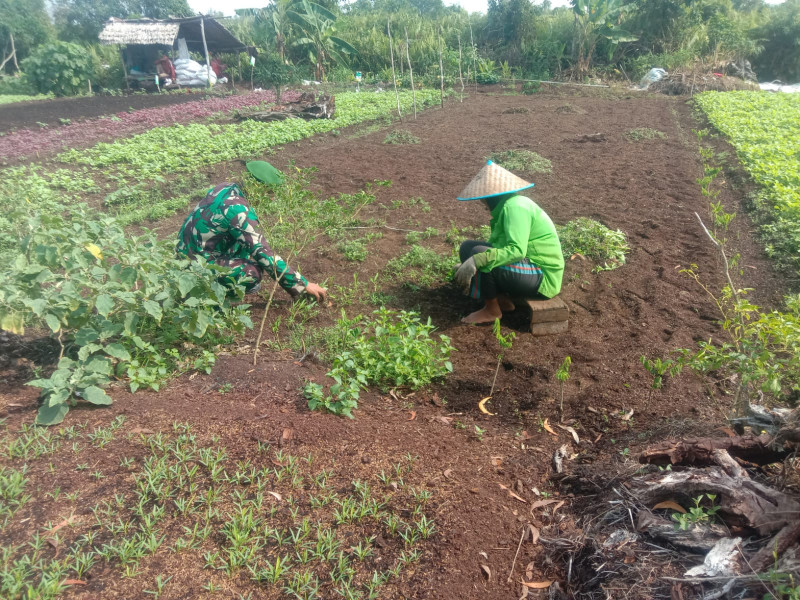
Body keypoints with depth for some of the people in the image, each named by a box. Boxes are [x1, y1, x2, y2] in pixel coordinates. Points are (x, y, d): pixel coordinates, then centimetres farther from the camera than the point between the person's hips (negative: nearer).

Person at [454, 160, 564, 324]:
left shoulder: (514, 207, -20)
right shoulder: (506, 205, 10)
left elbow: (516, 250, -32)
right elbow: (495, 245, 19)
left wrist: (477, 260, -38)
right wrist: (467, 265, 20)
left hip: (542, 279, -10)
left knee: (478, 253, -26)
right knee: (468, 247, 6)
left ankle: (492, 310, -7)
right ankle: (502, 300, 4)